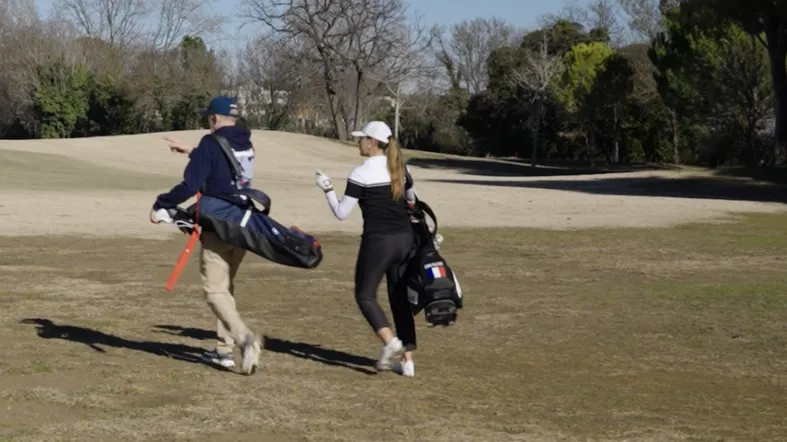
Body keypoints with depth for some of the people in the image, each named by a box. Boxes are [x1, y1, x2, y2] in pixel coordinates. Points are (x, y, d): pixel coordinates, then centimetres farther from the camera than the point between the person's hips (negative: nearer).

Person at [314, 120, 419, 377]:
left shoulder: (361, 174, -11)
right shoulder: (400, 168, 7)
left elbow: (341, 213, -9)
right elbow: (413, 200, 22)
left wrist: (328, 190, 3)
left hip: (378, 241, -6)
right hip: (405, 239, 6)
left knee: (365, 294, 8)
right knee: (400, 298, 11)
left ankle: (390, 342, -13)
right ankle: (407, 360, 9)